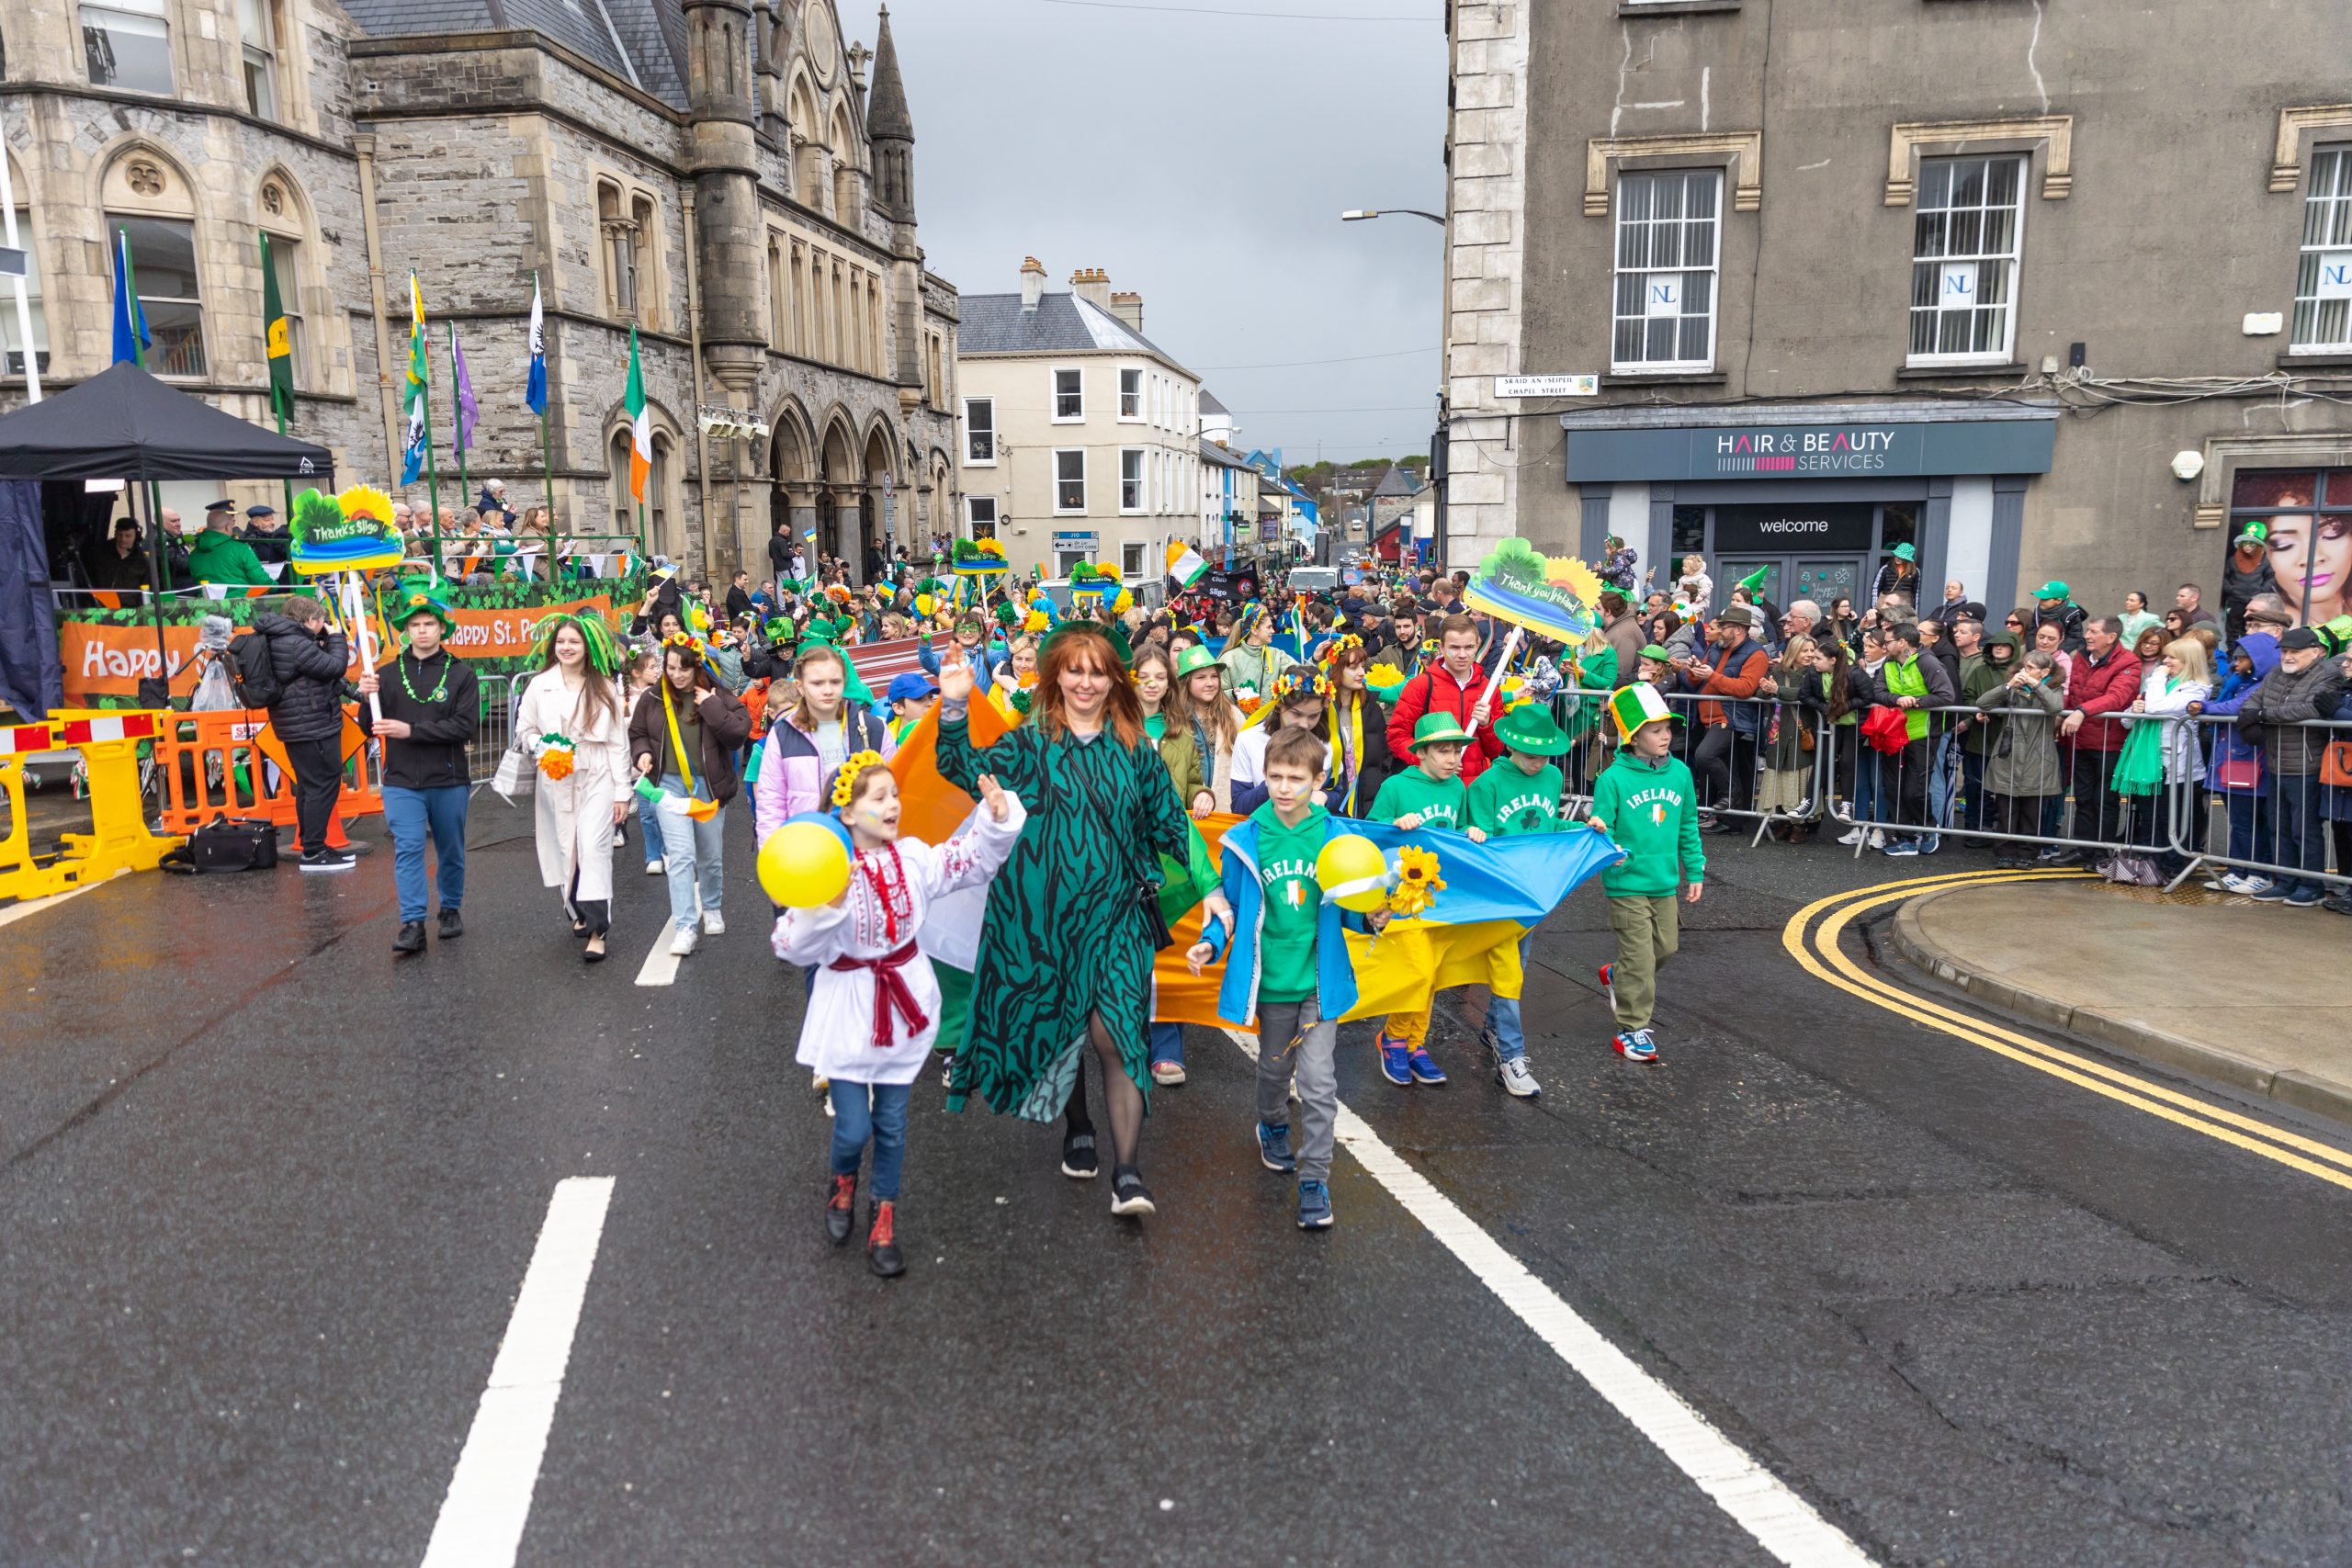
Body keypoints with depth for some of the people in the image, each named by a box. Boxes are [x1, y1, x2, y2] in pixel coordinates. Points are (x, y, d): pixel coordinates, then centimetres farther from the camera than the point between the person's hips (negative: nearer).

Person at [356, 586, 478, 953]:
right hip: (401, 782, 1)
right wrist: (367, 698, -14)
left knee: (451, 851, 13)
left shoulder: (461, 674, -4)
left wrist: (411, 730, -18)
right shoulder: (388, 674, 3)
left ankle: (451, 910, 31)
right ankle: (412, 924, -5)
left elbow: (465, 726, -14)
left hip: (449, 781, -1)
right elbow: (369, 729, 4)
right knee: (408, 849, -7)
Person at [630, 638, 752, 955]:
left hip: (708, 785, 0)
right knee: (680, 855, -12)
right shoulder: (653, 698, 1)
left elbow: (740, 732, -16)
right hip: (669, 785, 0)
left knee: (711, 855, 14)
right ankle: (685, 927, -11)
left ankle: (712, 909, 39)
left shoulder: (718, 695, -5)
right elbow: (636, 734, 13)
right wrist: (643, 753, -6)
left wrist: (711, 707, -21)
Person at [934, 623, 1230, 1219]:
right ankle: (1078, 1128, 38)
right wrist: (953, 710, -27)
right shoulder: (1029, 743, 1)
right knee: (1056, 1026, 13)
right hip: (1042, 914, 0)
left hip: (1115, 913, 0)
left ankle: (1128, 1172, -7)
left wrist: (1209, 885, 4)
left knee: (1114, 1031, -9)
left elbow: (1169, 823, 10)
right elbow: (964, 768, -12)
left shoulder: (1134, 748, 6)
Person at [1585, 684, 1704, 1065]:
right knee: (1639, 957, -1)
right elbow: (1602, 827, -11)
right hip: (1628, 884, -6)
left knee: (1665, 947, 17)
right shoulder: (1613, 778, -14)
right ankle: (1632, 1029, 12)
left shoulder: (1679, 773, 2)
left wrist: (1695, 871, 14)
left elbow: (1689, 827, 11)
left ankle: (1617, 976, 45)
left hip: (1665, 882, 6)